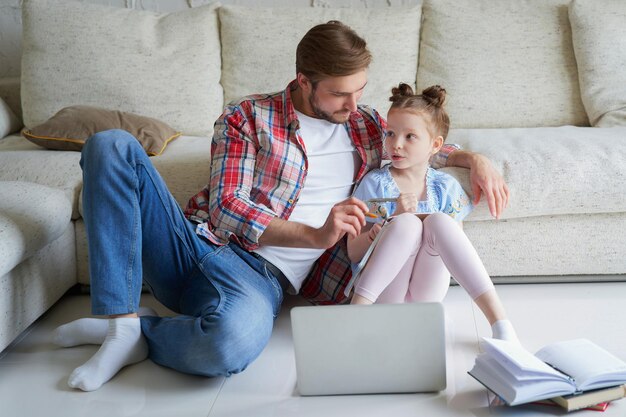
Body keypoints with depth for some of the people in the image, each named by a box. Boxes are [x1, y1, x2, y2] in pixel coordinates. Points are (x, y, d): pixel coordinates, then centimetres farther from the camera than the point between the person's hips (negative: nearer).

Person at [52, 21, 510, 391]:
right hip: (193, 242, 1)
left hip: (260, 275, 0)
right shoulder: (248, 116, 4)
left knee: (234, 342, -41)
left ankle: (135, 336, -9)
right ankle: (122, 319, -25)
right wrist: (316, 234, -19)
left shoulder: (366, 126, 15)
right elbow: (225, 208, -6)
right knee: (112, 146, -22)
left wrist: (474, 158, 7)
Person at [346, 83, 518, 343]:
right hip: (384, 291, -2)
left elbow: (453, 242, 5)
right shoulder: (374, 183, 2)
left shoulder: (446, 187, 8)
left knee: (438, 221, -25)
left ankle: (498, 319, -31)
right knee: (407, 222, -27)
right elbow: (353, 253, -4)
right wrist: (397, 219, -16)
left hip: (427, 292, 2)